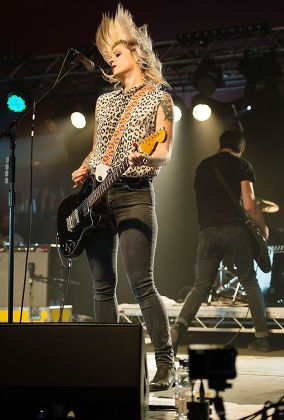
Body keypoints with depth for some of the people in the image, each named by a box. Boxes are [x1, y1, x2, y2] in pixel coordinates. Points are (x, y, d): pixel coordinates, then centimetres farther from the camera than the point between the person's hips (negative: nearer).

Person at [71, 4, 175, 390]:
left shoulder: (158, 97, 3)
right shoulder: (105, 101, 20)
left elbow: (165, 153, -6)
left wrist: (145, 156, -27)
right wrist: (83, 170, 8)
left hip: (134, 195, -6)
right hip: (96, 197, 6)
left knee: (141, 283, -14)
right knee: (103, 285, 5)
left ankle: (166, 365, -9)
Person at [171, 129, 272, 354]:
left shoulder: (202, 166, 19)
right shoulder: (242, 165, 4)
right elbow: (249, 205, -4)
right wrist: (264, 228, 10)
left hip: (208, 231, 3)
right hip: (236, 229, -3)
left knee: (202, 285, 5)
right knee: (250, 282, 13)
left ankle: (179, 328, -18)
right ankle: (262, 337, 13)